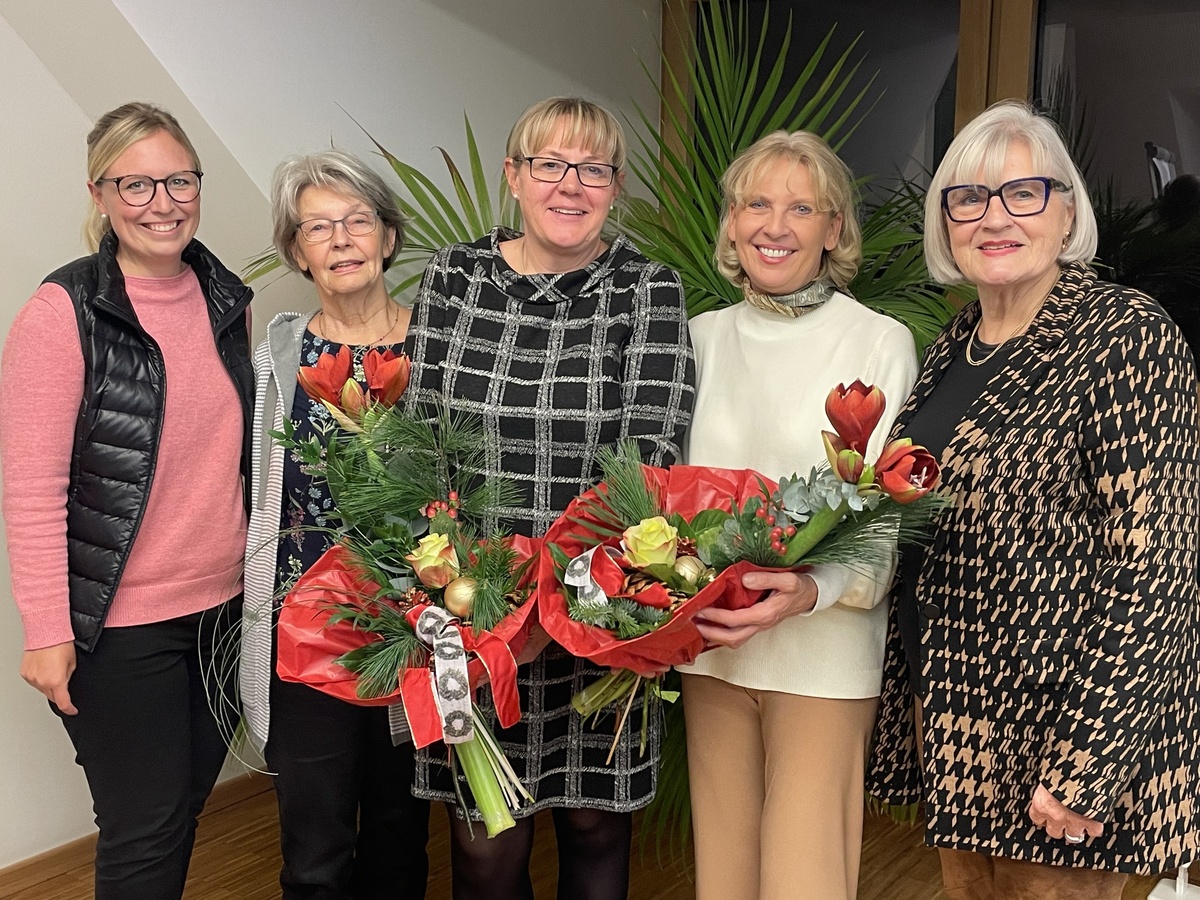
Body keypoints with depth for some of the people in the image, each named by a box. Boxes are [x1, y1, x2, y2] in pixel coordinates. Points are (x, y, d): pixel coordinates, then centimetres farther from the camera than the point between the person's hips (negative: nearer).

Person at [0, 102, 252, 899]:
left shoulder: (225, 298, 5)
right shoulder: (64, 314, -13)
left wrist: (259, 573, 14)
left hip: (227, 607, 6)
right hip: (122, 625, -6)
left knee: (188, 804, 20)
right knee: (144, 835, 6)